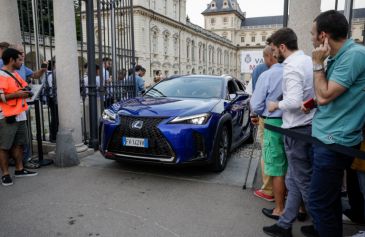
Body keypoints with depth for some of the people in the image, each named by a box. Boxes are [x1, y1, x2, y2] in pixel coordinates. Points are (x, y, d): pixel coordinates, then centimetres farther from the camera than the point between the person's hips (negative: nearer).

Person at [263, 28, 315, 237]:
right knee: (296, 179, 14)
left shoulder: (292, 67, -18)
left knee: (303, 180, 7)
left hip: (297, 129, -9)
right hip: (310, 125, 9)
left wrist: (276, 105, -10)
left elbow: (294, 102, -26)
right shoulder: (309, 60, 10)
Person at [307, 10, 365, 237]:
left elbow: (325, 96, -19)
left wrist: (318, 64, -11)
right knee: (330, 199, 22)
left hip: (334, 141, -9)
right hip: (330, 138, 10)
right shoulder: (337, 57, 11)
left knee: (320, 203, -1)